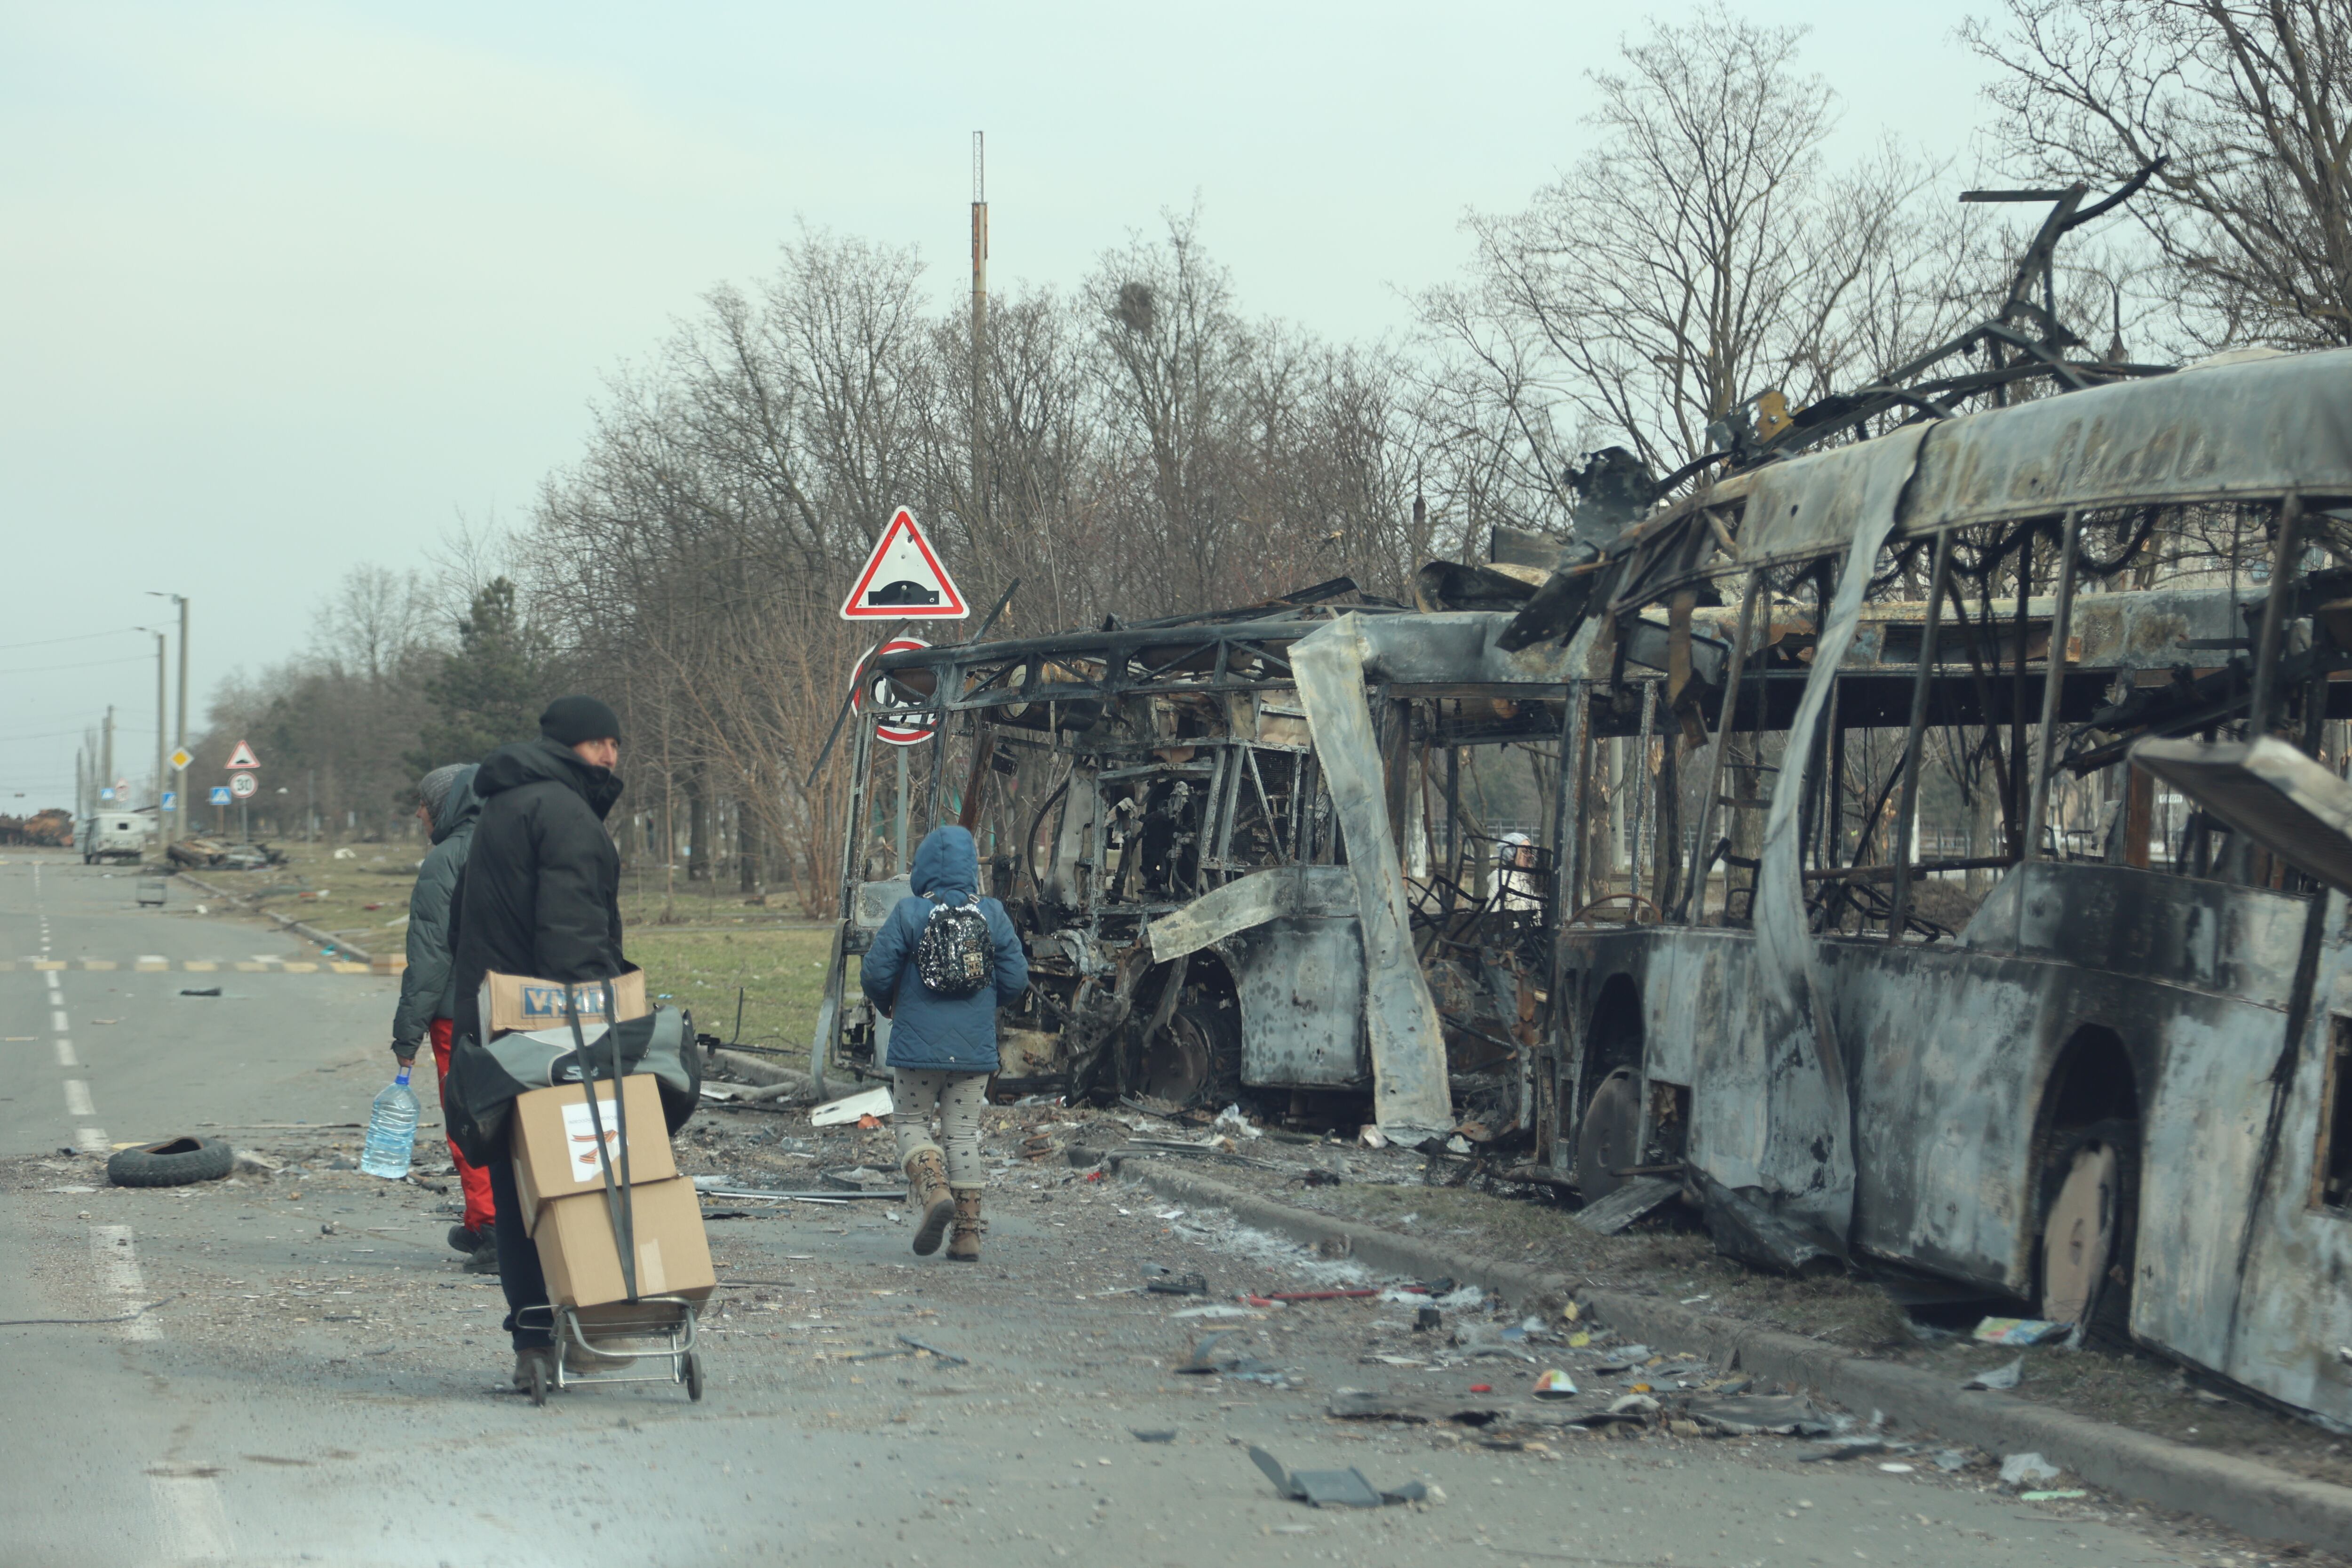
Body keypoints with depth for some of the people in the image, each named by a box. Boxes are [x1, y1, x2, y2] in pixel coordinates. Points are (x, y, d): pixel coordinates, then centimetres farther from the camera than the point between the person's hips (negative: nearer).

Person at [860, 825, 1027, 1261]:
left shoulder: (909, 913, -9)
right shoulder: (992, 915, -1)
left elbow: (875, 972, -8)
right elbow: (1015, 979, 1)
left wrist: (887, 1005, 14)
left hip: (918, 1044, -3)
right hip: (975, 1047, 3)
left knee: (910, 1122, 13)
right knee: (964, 1131, 10)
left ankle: (935, 1189, -15)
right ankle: (968, 1233, 7)